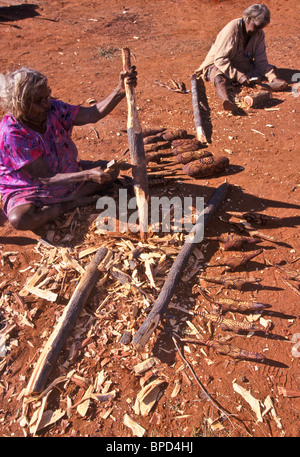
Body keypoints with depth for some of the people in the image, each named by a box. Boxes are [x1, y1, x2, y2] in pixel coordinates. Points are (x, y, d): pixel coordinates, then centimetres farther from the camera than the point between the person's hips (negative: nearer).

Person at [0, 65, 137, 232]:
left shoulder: (52, 108, -11)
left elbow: (92, 114, -14)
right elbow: (44, 179, -31)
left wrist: (120, 91, -30)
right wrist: (88, 175, -41)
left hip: (67, 174, 6)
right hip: (28, 191, -5)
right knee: (20, 219, -38)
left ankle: (71, 198, -15)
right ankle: (71, 204, -16)